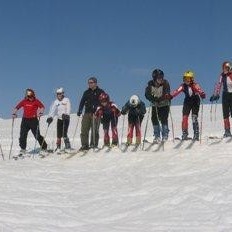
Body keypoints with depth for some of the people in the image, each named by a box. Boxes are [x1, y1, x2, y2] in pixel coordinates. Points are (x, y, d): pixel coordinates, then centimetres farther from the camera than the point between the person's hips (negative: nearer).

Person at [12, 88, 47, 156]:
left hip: (33, 120, -3)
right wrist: (14, 113, 0)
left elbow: (42, 107, -7)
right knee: (22, 135, 1)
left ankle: (44, 148, 11)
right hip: (25, 120, 3)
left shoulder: (36, 101, -2)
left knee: (37, 135, -3)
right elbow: (17, 107, 13)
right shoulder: (24, 101, 6)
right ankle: (23, 150, 13)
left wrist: (40, 113, -23)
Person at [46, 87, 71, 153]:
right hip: (59, 119, 4)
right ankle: (58, 148, 8)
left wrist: (66, 114, -32)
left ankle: (68, 147, -3)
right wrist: (50, 117, -14)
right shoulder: (56, 102, 9)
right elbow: (52, 110, 1)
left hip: (66, 118, -4)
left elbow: (68, 108, -14)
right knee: (59, 135, 0)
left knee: (64, 134, -13)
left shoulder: (66, 100, -3)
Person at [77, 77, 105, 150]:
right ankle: (85, 145, -2)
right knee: (84, 130, -5)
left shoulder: (100, 92, 7)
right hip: (87, 113, 3)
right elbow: (82, 102, 16)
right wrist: (79, 110, 2)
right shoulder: (86, 92, 18)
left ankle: (94, 145, 1)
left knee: (94, 130, -6)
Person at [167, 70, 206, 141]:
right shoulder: (183, 86, -8)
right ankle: (184, 134, 11)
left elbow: (199, 90, -36)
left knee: (194, 118, -10)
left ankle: (196, 135, -1)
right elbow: (177, 91, -19)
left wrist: (202, 94, -58)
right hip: (187, 102, 4)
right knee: (184, 118, -2)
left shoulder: (195, 85, -18)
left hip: (195, 101, -4)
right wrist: (171, 96, -36)